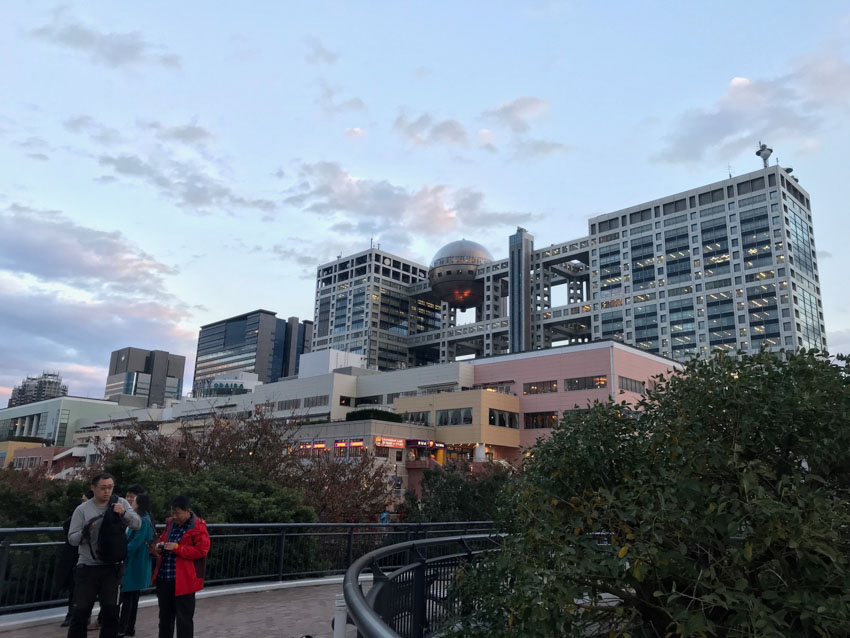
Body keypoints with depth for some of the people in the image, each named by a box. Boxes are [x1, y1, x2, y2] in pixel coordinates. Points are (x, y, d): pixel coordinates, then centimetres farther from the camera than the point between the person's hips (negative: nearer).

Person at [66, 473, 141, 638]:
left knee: (111, 613, 10)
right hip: (88, 568, -1)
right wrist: (85, 533, -26)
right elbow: (72, 538, -6)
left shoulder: (121, 503, 0)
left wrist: (124, 513, -25)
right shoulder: (82, 510, -5)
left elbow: (137, 524, -8)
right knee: (81, 612, 6)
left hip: (113, 567, 2)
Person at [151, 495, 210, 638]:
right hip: (164, 578, 7)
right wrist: (160, 546, 1)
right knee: (165, 615, 20)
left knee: (184, 618, 1)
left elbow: (202, 550, -17)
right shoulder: (170, 523, 9)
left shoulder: (198, 527, -12)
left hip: (183, 580, -7)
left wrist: (178, 548, -21)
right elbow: (162, 539, 25)